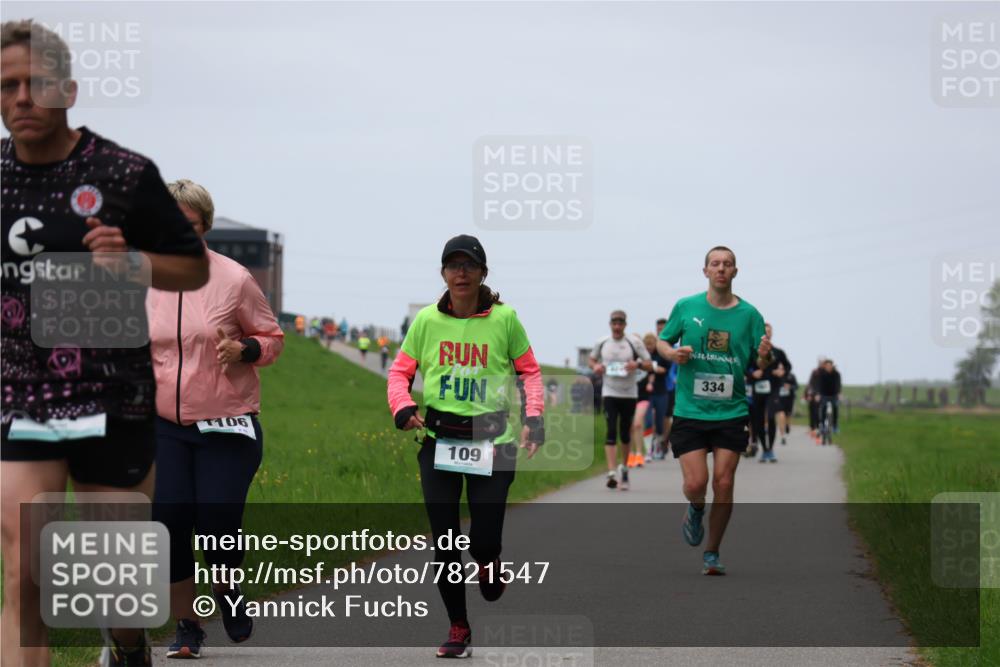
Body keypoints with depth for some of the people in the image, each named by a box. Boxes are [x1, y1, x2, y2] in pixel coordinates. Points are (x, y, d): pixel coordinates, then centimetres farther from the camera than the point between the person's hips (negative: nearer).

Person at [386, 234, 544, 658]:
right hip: (438, 439, 2)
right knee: (444, 540, 2)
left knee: (484, 540, -7)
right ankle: (458, 628, 17)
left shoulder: (504, 319, -3)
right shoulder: (427, 320, 1)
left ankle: (488, 563, 32)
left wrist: (534, 416, -6)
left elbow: (529, 370, 7)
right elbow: (401, 370, 9)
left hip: (493, 441, -2)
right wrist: (402, 407, -10)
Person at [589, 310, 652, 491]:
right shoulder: (601, 342, 3)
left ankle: (624, 467, 32)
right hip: (609, 394, 0)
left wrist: (638, 364, -23)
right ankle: (611, 473, -19)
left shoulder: (634, 342, -3)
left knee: (625, 433, 10)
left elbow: (650, 365, -2)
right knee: (611, 433, -12)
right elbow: (591, 359, 18)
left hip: (629, 394, 0)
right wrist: (595, 366, -5)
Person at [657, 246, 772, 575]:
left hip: (731, 412, 0)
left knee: (723, 483, -4)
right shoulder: (686, 307, 2)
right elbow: (662, 341, 13)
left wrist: (765, 356, -18)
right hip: (690, 411, 0)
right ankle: (695, 509, 28)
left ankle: (712, 554, 10)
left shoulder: (749, 314, 2)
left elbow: (761, 363, 6)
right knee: (696, 483, -10)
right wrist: (673, 353, -9)